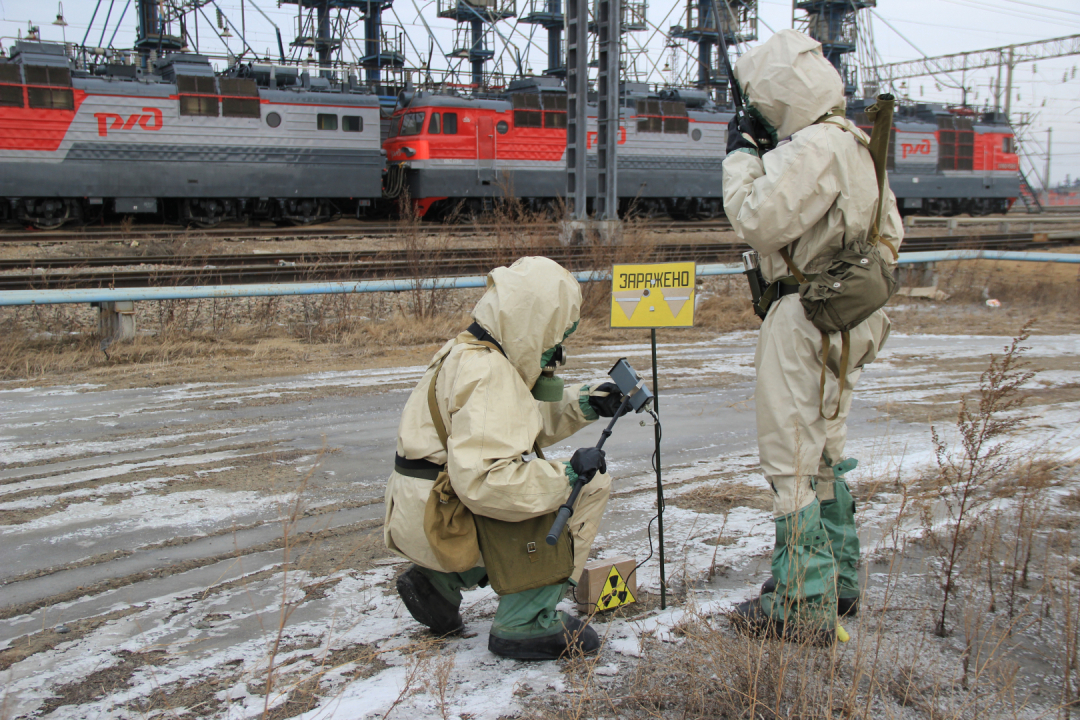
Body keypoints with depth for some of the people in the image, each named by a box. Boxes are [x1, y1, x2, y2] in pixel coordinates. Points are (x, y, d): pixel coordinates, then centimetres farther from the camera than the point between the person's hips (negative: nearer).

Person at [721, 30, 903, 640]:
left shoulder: (813, 148, -19)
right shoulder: (855, 145, 13)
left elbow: (758, 221, -22)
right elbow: (891, 233, 20)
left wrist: (742, 155, -10)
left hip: (806, 320, -10)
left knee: (792, 459, -3)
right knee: (827, 449, 19)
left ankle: (804, 604, 4)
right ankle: (839, 581, 31)